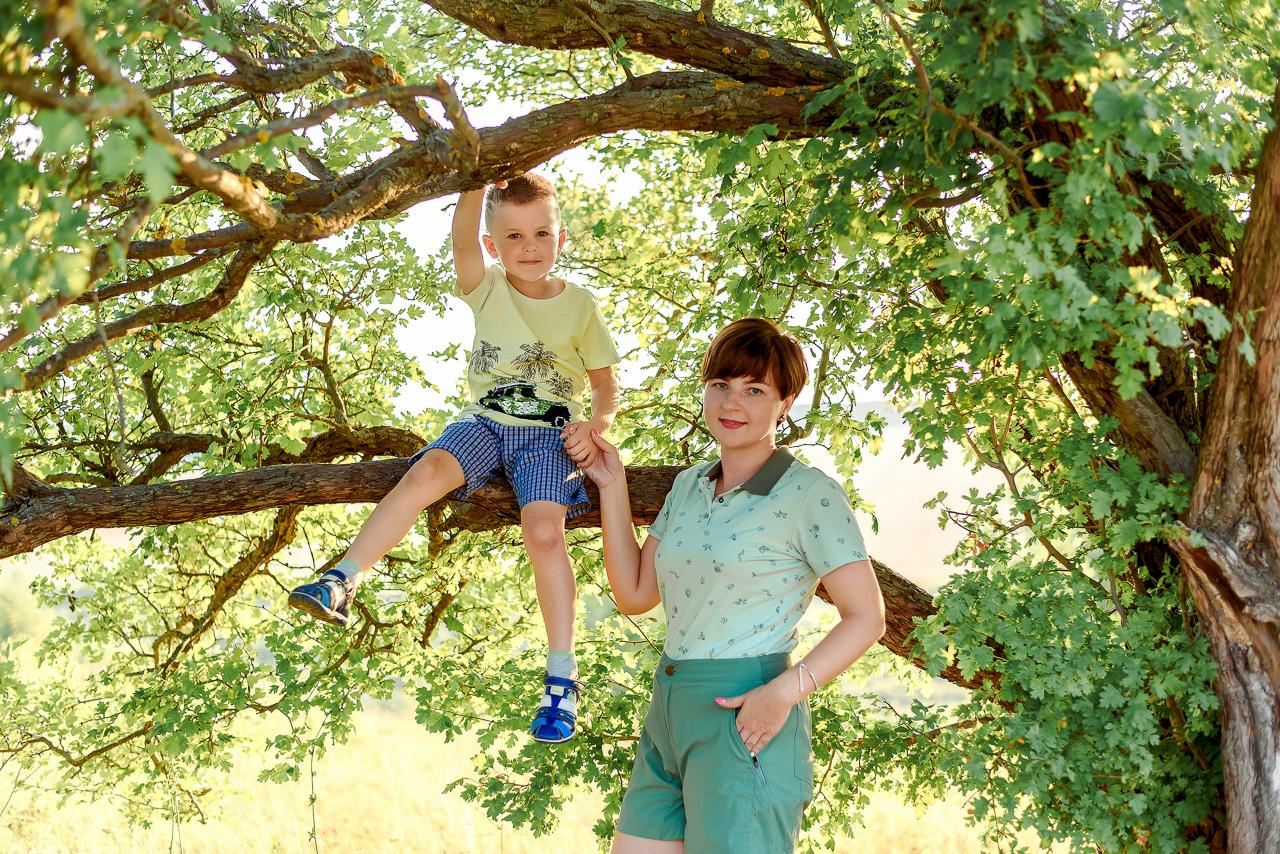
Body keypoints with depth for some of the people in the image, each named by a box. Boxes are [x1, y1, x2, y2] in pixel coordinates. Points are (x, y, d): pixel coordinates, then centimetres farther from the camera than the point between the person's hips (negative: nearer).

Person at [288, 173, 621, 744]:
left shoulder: (579, 305, 2)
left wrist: (595, 425, -12)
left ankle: (561, 677, -22)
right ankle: (341, 583, -33)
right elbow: (462, 238, -18)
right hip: (486, 422, 2)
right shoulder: (488, 290, 2)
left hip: (549, 434, -2)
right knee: (427, 471, -29)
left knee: (543, 528, -26)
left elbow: (605, 383, 9)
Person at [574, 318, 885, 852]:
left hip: (743, 720, -7)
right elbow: (634, 595, 14)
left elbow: (866, 618, -10)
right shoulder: (688, 486, 13)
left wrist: (786, 691, -22)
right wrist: (612, 486, 9)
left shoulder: (810, 493, -8)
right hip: (669, 713, 7)